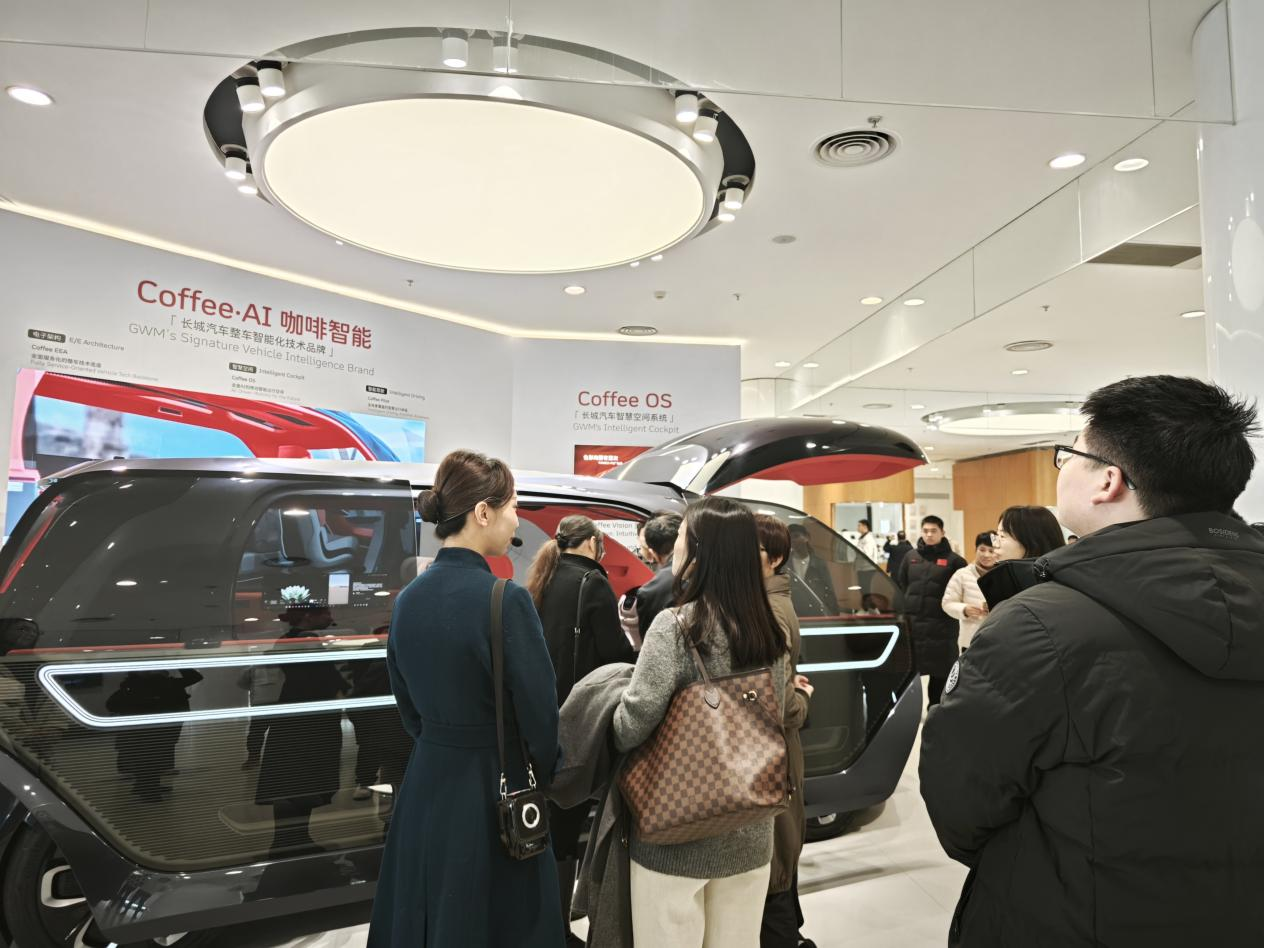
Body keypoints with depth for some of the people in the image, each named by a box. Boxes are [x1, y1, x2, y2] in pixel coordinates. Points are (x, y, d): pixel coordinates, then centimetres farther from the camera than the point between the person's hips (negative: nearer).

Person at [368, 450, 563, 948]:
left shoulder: (408, 599, 0)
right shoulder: (505, 599, -22)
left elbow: (408, 706, 8)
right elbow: (539, 711, -17)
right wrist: (543, 777, 2)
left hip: (425, 789, 7)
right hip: (492, 795, -6)